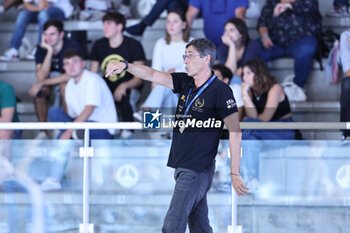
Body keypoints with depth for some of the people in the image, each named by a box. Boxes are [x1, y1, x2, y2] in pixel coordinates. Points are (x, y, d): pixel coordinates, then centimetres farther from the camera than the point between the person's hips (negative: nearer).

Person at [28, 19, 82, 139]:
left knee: (64, 85, -37)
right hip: (52, 84, 4)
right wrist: (49, 51, -31)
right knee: (39, 90, -28)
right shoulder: (42, 50, -9)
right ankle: (43, 132, -18)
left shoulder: (73, 46, -21)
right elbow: (41, 76, -23)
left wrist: (43, 83, -30)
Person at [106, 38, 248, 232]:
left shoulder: (220, 91, -12)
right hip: (183, 167, 8)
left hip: (198, 170, -8)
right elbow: (153, 75, 7)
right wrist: (126, 66, -13)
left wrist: (235, 173, -15)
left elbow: (235, 132, -13)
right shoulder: (186, 83, 10)